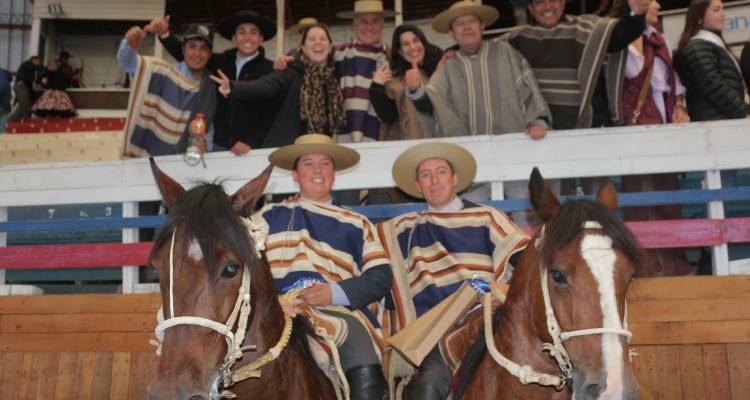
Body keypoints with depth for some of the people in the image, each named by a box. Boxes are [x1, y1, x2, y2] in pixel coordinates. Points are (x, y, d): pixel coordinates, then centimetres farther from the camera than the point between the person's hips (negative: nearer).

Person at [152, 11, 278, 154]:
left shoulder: (270, 70, -3)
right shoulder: (221, 62, 9)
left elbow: (271, 115, -7)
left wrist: (251, 143, -16)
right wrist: (164, 34, 2)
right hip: (218, 146, 3)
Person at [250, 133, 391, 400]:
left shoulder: (357, 224, 24)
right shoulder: (271, 215, 22)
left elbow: (381, 277, 11)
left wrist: (335, 293, -7)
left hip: (340, 310, 1)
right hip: (282, 312, 0)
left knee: (366, 376, -29)